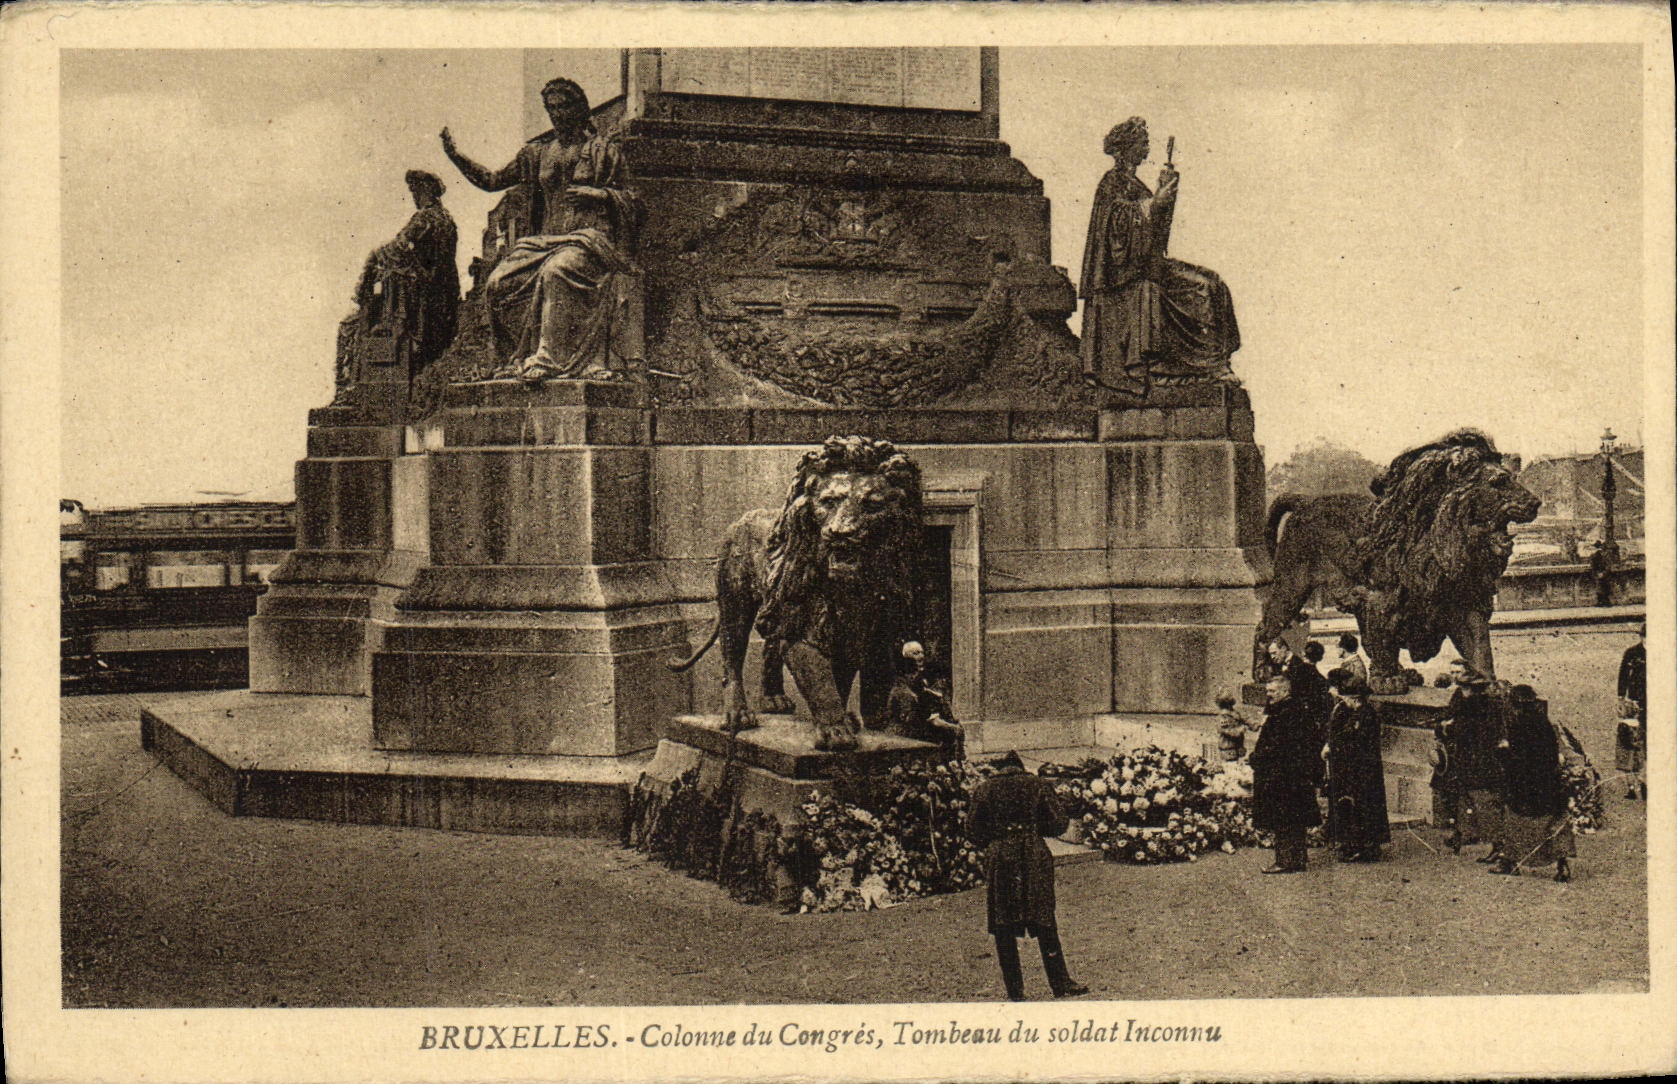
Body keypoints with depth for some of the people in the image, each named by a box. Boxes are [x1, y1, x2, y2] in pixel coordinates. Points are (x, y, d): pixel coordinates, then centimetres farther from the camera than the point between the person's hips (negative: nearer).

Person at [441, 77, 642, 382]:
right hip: (544, 239, 5)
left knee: (556, 271, -38)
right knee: (501, 280, -23)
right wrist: (456, 157, 11)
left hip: (588, 238, -5)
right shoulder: (537, 152, 18)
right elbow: (492, 180, 22)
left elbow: (629, 202, 7)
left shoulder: (603, 152, 7)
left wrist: (598, 193, -11)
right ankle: (523, 357, -17)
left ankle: (547, 357, -40)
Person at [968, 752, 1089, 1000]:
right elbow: (1058, 824, 1)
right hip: (1034, 858, 0)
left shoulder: (984, 790, 4)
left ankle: (1015, 992, 4)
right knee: (1045, 925, 7)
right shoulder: (1038, 786, 3)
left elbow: (975, 831, 4)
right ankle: (1062, 985, 7)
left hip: (1000, 860, 0)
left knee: (1004, 931, 5)